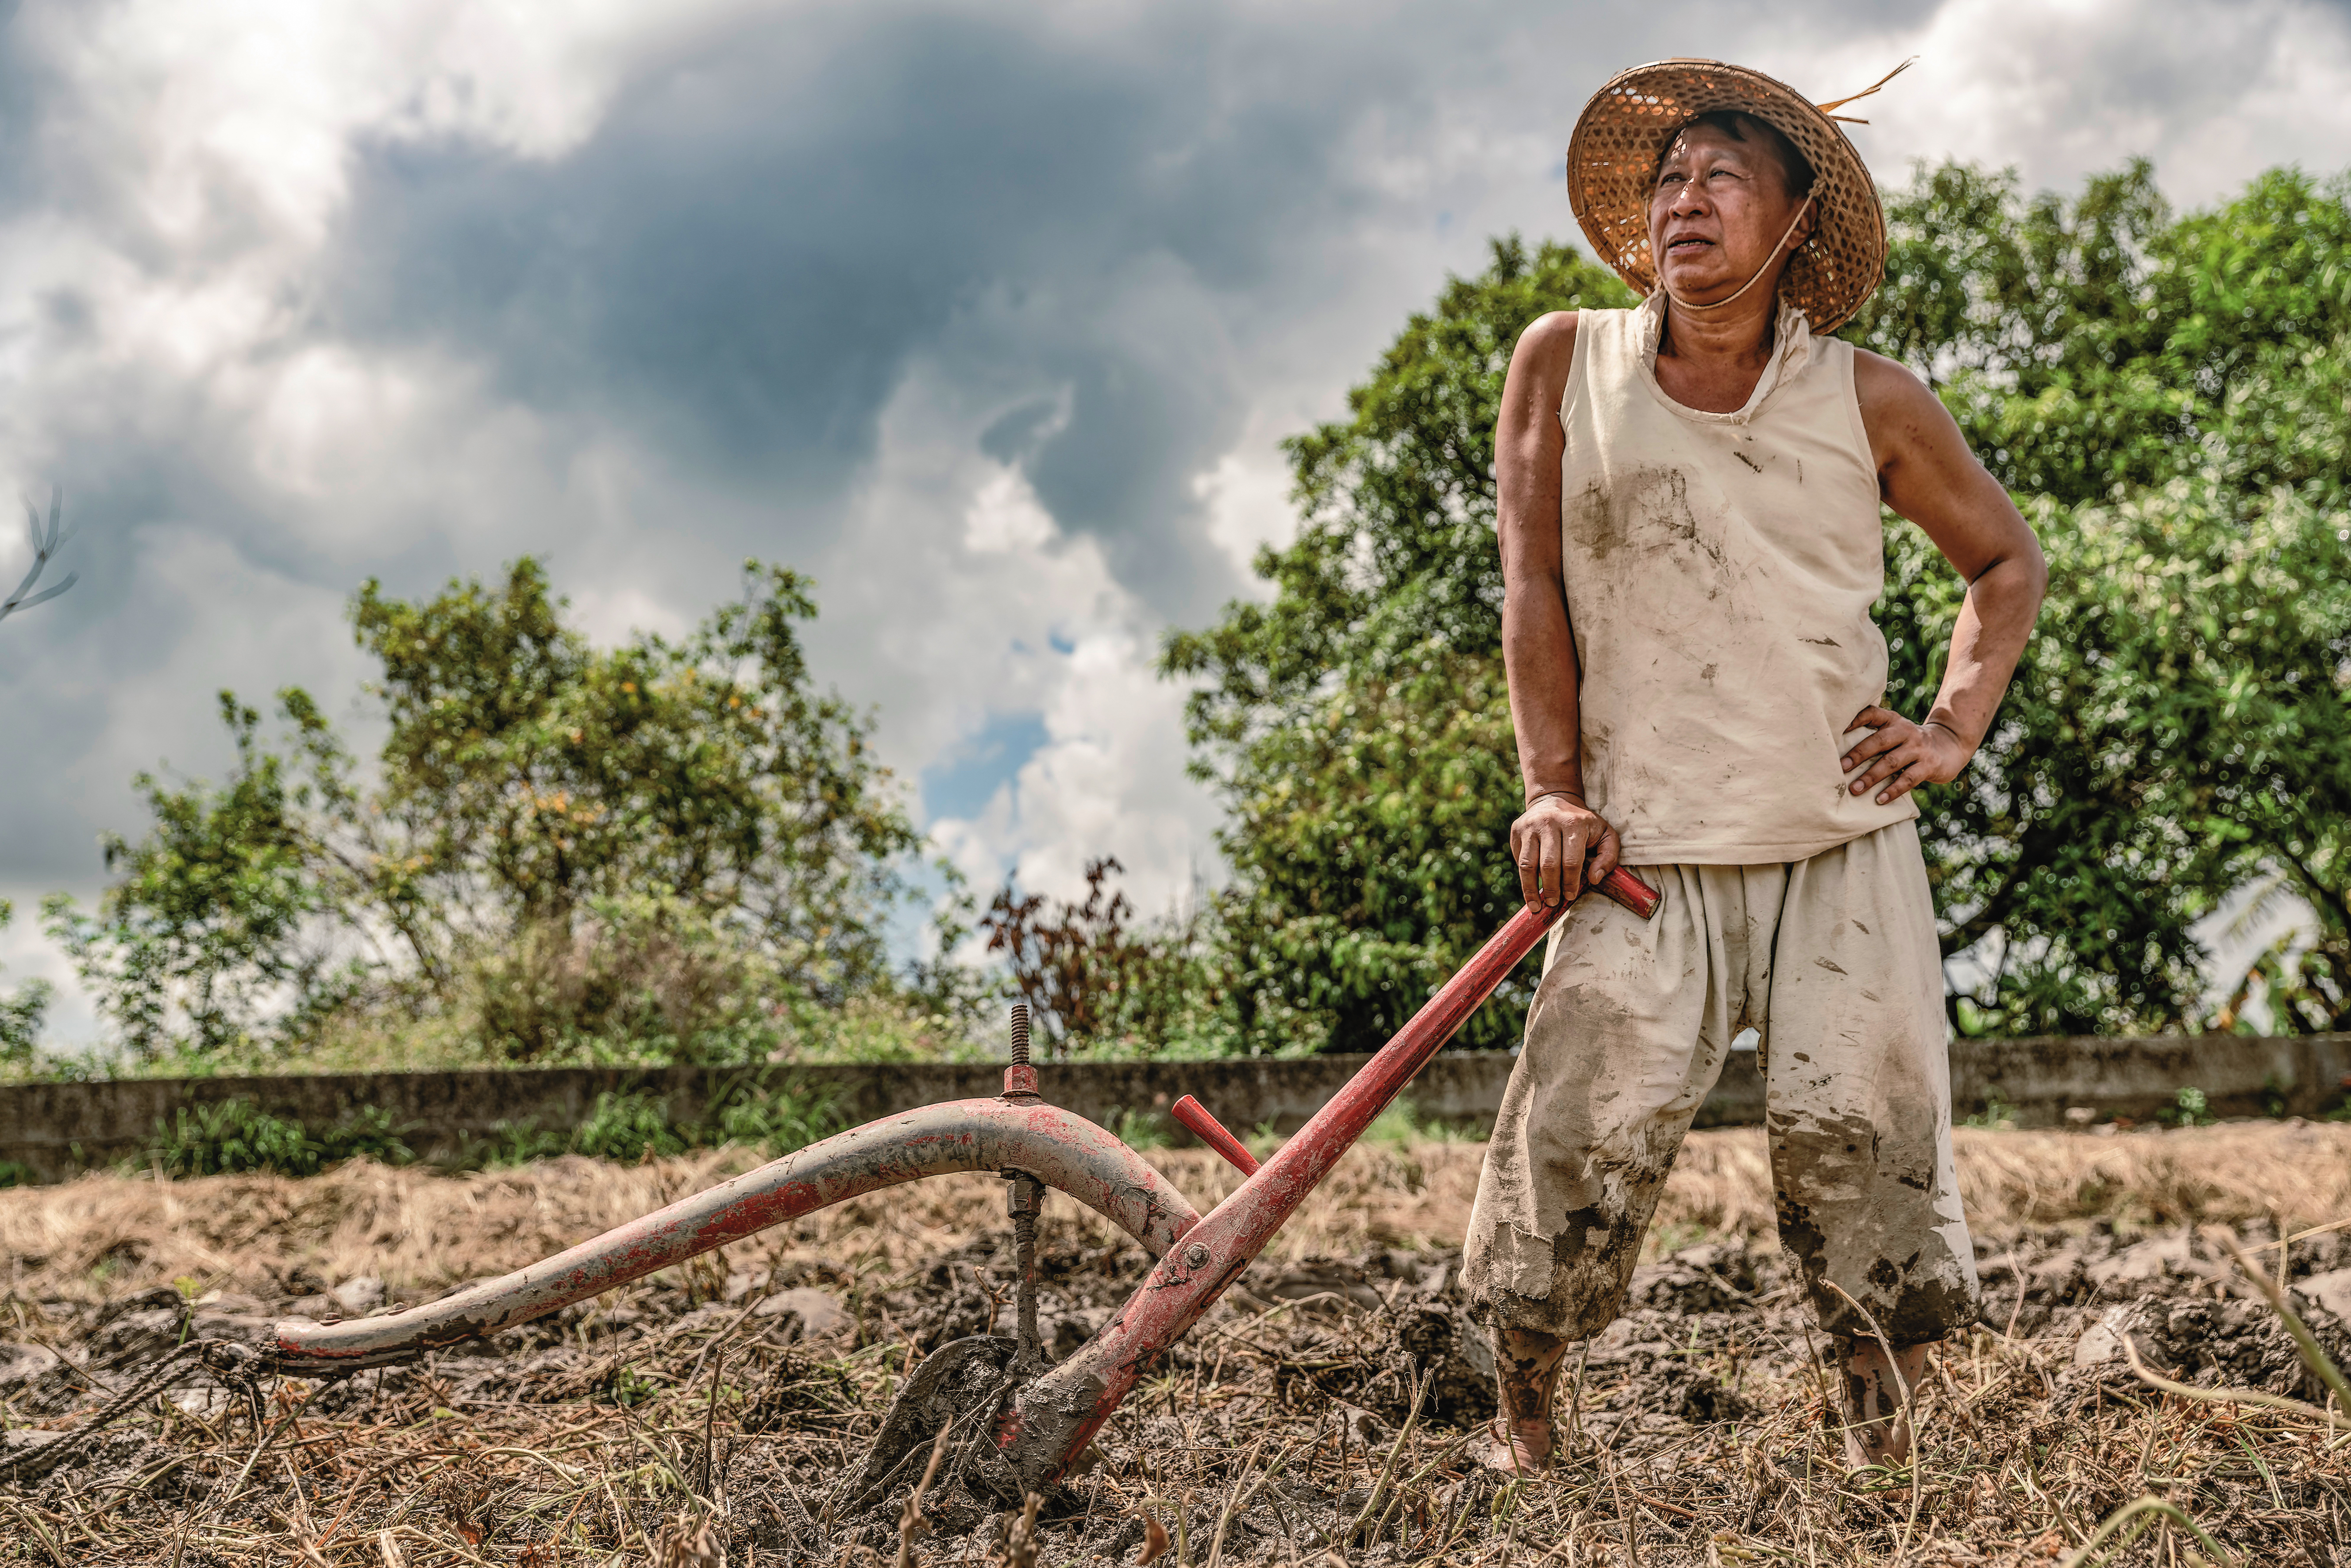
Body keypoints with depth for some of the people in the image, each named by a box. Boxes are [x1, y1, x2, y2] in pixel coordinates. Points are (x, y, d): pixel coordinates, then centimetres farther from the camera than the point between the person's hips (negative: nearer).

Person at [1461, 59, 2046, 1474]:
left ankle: (1883, 1434, 13)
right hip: (1647, 842, -1)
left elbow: (2008, 558, 18)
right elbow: (1535, 584, 4)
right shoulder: (1566, 363, 4)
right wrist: (1554, 789, -2)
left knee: (1858, 1118, -4)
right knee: (1592, 1120, -12)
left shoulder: (1870, 402, 5)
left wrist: (1957, 730, 5)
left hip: (1846, 835, 1)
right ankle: (1523, 1412, 6)